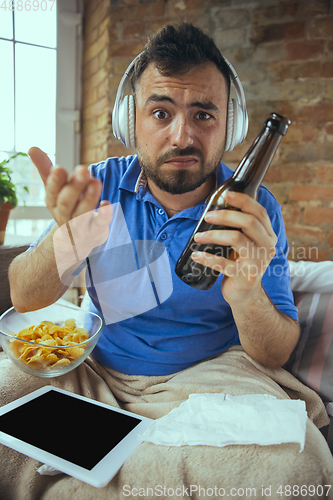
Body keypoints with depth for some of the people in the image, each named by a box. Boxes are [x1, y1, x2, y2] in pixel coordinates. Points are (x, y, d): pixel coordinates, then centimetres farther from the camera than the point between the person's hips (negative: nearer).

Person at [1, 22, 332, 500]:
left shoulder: (255, 212, -11)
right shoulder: (99, 186, -7)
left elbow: (276, 356, -11)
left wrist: (247, 296, -34)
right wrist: (68, 237, -31)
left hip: (207, 373, 0)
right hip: (92, 367, 1)